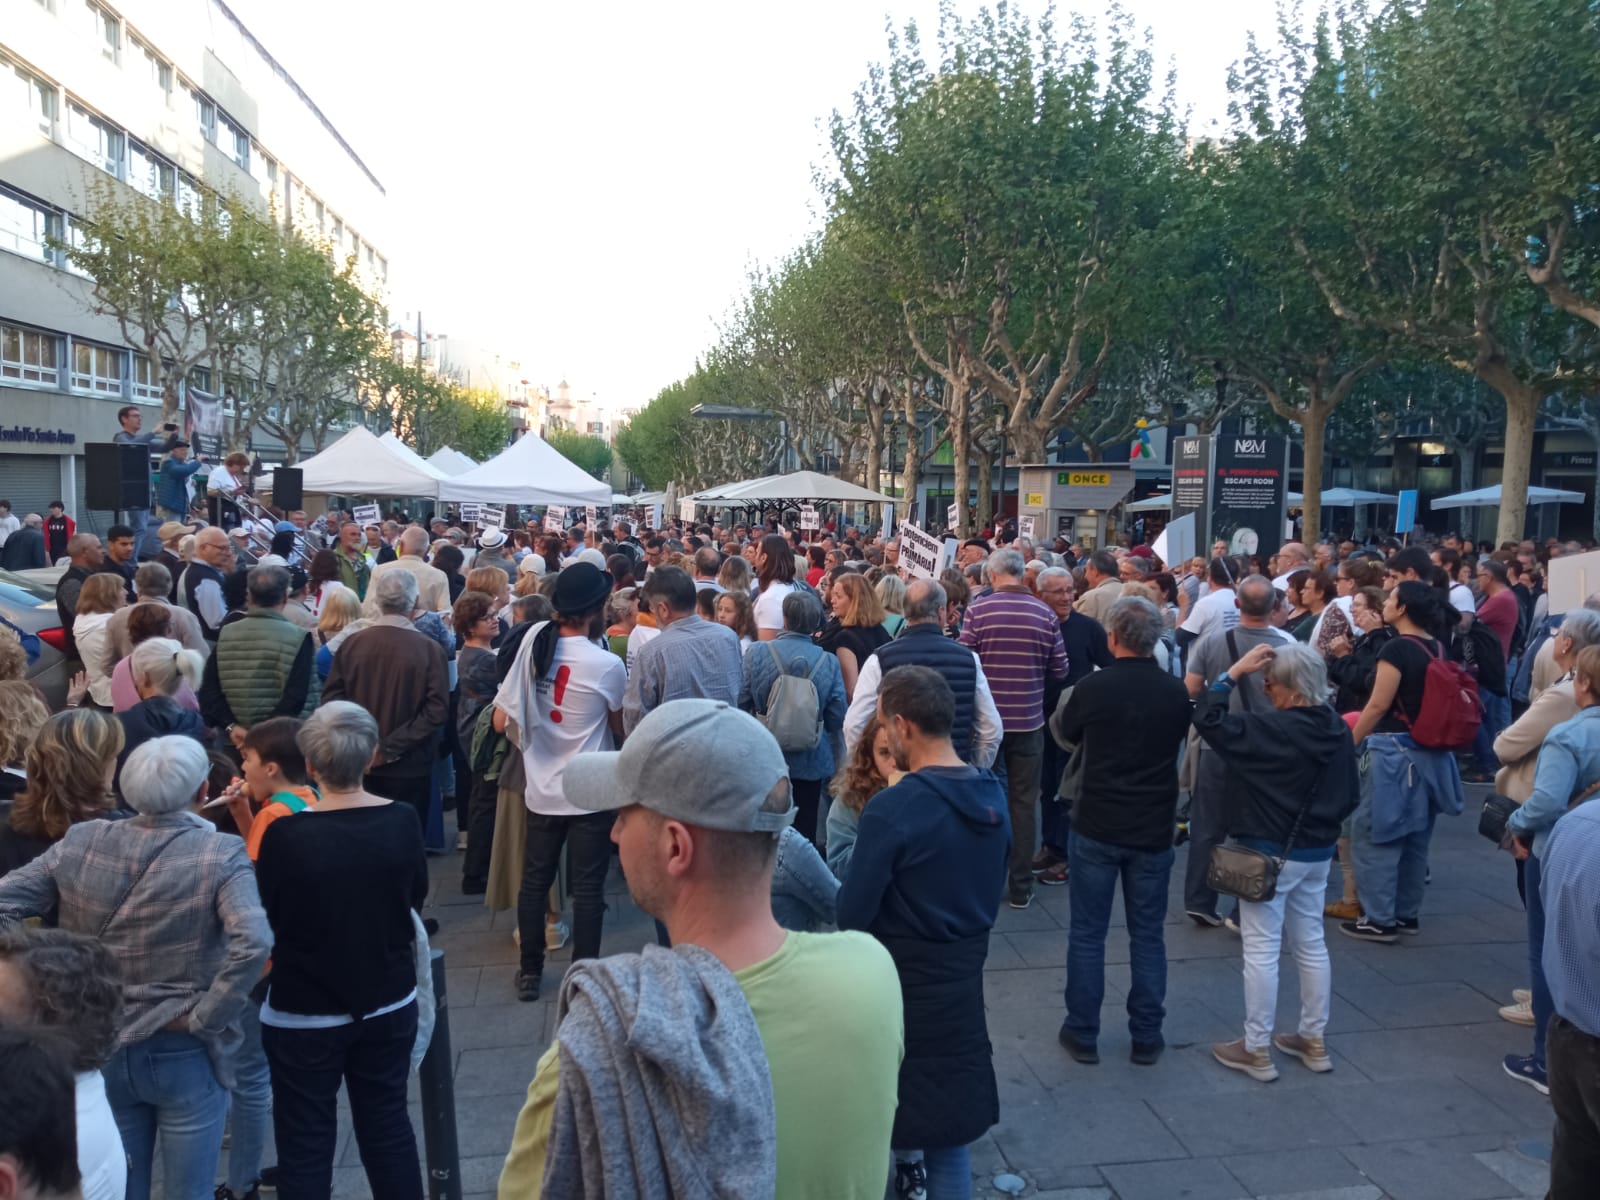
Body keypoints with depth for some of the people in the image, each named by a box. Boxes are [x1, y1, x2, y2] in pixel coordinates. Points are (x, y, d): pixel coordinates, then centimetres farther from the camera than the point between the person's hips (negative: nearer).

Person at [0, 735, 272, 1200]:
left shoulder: (80, 842, -5)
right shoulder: (221, 854, -18)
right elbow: (253, 944, -30)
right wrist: (205, 1019, -17)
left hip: (99, 1050, 4)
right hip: (185, 1056, -4)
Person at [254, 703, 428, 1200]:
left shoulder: (285, 834, -22)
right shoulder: (403, 822, -12)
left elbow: (266, 918, -6)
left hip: (305, 1012, -3)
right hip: (389, 1003, 3)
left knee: (306, 1143, 13)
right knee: (388, 1123, 19)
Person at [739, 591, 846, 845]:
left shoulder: (756, 653, -13)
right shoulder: (829, 661, -11)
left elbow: (741, 703, -7)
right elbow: (836, 718, -6)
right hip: (811, 760, 0)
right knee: (804, 832, 11)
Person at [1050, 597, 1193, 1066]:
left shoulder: (1092, 688, -14)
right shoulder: (1177, 692, -6)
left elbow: (1064, 735, 5)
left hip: (1096, 827, -2)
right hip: (1154, 830, 2)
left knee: (1087, 933, 9)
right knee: (1148, 934, 13)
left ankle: (1082, 1034, 17)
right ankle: (1146, 1036, 21)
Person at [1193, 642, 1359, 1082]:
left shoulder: (1273, 728, -23)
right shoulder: (1339, 730, 2)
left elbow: (1207, 720, -24)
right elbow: (1350, 796, 11)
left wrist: (1235, 671, -19)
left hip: (1269, 853, -8)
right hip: (1318, 854, 8)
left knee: (1262, 950, 1)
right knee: (1311, 945, 18)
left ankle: (1257, 1051, 10)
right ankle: (1314, 1041, 30)